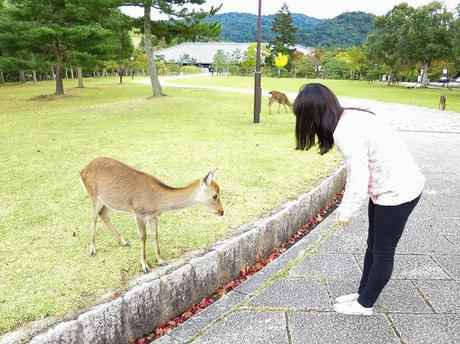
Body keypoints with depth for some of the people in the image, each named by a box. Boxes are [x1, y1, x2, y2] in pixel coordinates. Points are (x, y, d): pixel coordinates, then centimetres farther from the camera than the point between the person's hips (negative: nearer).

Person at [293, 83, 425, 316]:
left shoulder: (346, 133, -28)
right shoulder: (349, 118, 1)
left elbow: (359, 179, -24)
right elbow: (355, 170, 6)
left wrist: (348, 211, -8)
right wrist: (344, 205, 9)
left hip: (398, 192, -9)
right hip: (388, 188, 9)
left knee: (383, 252, 8)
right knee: (374, 246, 20)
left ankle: (365, 304, 27)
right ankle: (362, 293, 37)